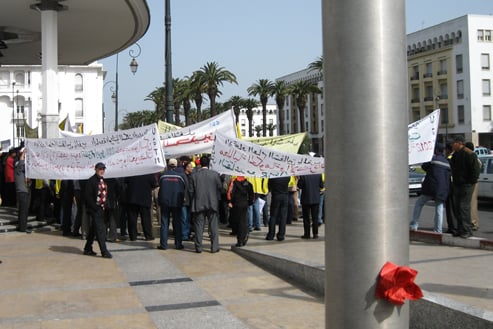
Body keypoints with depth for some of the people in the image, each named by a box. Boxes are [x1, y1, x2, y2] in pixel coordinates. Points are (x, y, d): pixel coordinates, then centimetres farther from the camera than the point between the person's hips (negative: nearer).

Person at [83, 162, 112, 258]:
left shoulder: (103, 181, 13)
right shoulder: (91, 181, -12)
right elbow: (88, 196, -15)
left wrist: (104, 206, 9)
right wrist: (95, 208, -17)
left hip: (101, 209, 8)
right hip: (94, 210, -8)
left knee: (93, 229, 14)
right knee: (100, 229, -10)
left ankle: (88, 249, 23)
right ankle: (104, 251, -8)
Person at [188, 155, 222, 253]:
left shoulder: (194, 175, -2)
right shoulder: (215, 174, -4)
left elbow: (190, 191, 0)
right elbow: (220, 188, -1)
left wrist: (192, 203, 10)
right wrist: (218, 199, 14)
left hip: (198, 204, 0)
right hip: (212, 204, 0)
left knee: (199, 226, 6)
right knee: (213, 226, 6)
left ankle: (198, 247, 7)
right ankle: (214, 247, 8)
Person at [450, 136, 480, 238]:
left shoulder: (469, 154, -14)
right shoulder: (455, 154, 14)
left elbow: (475, 169, -15)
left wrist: (471, 182, -15)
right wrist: (454, 181, 15)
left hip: (466, 185, -9)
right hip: (457, 185, 9)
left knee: (464, 208, -10)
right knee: (458, 208, 11)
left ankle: (467, 231, -5)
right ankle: (460, 230, 18)